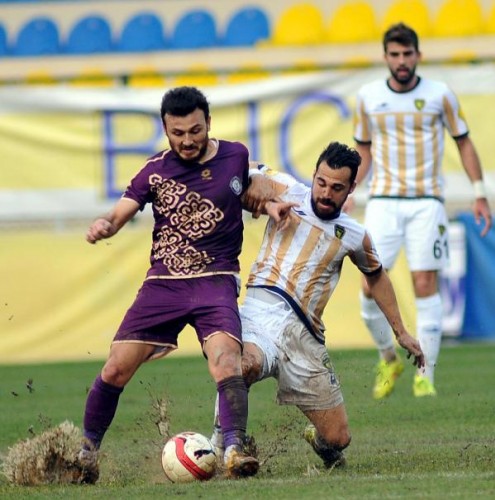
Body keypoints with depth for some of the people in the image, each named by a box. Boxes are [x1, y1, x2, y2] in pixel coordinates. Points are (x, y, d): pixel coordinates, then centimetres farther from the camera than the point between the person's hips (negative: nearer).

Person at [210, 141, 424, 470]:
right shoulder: (288, 191, 5)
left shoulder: (354, 236, 14)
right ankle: (219, 448, -23)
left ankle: (317, 437, 42)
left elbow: (376, 276, 31)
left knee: (337, 440, 3)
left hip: (306, 336, 3)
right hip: (265, 312, -3)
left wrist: (401, 331, 30)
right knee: (247, 363, -42)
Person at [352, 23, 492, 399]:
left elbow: (464, 142, 8)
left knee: (426, 285, -8)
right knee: (371, 287, -8)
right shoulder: (368, 97, 6)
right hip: (382, 202, 2)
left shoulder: (440, 95, 0)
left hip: (426, 202, -2)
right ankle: (388, 359, 16)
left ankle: (425, 377, -2)